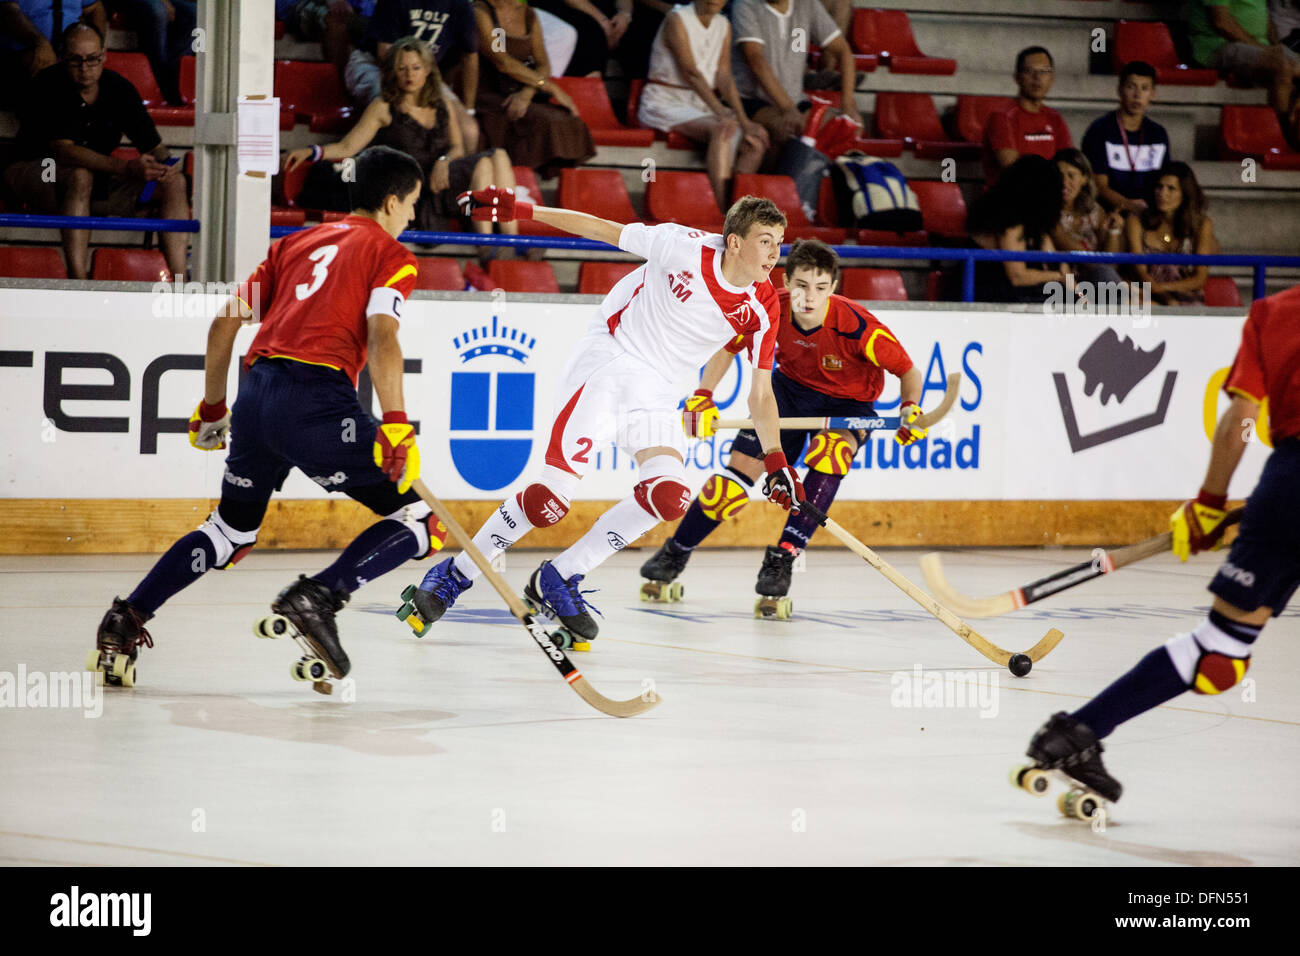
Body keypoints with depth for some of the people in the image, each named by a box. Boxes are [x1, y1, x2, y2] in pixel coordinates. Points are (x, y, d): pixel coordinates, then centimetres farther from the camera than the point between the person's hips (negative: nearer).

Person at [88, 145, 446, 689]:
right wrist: (395, 426, -21)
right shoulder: (390, 255, 7)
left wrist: (212, 408, 34)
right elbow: (380, 337, -12)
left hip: (256, 396, 7)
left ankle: (125, 622, 17)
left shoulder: (298, 243, 26)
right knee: (418, 524, 0)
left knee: (232, 531, 26)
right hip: (317, 395, -7)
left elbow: (225, 322, 25)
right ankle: (319, 597, -17)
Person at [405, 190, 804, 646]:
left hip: (656, 388, 5)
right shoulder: (687, 247, -17)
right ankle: (453, 575, 1)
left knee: (669, 497, -18)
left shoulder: (761, 309, -5)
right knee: (552, 496, -16)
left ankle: (558, 580, -3)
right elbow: (603, 229, -6)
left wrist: (775, 461, -4)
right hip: (608, 357, -5)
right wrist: (521, 210, -7)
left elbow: (760, 391, 4)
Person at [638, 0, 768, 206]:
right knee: (724, 128, -33)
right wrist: (719, 110, -30)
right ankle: (722, 211, -39)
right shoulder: (677, 20, -10)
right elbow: (690, 72, -19)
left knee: (757, 139, -13)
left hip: (700, 107, 7)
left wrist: (742, 118, -12)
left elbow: (724, 76, 2)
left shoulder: (723, 26, 11)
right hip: (666, 105, -7)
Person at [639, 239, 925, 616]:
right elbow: (726, 345, -5)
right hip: (792, 388, 3)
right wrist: (702, 396, -15)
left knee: (829, 455, -34)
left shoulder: (857, 327, -33)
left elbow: (908, 371, -19)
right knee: (741, 466, -4)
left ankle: (781, 558, -28)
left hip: (848, 403, -3)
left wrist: (910, 408, -36)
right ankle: (675, 555, 18)